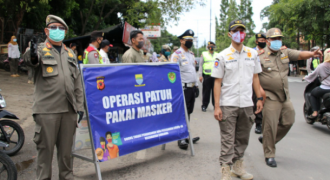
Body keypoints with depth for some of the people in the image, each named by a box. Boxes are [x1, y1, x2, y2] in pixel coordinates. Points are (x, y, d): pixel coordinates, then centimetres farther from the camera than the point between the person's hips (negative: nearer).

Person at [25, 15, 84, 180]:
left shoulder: (70, 53, 18)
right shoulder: (40, 49, 3)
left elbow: (77, 81, 18)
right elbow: (32, 62, -22)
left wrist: (80, 106, 12)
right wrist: (32, 58, -47)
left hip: (69, 110, 5)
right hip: (47, 110, -4)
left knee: (66, 148, 13)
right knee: (45, 148, 1)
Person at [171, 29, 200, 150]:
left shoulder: (191, 54, 17)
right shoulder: (177, 54, -9)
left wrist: (196, 85, 19)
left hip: (192, 87, 8)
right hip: (184, 88, -8)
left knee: (188, 112, 12)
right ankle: (181, 139, 0)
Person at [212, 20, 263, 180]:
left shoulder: (252, 54, 8)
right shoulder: (223, 56, -3)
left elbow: (255, 77, 15)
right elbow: (217, 82, -4)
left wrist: (259, 98, 9)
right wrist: (216, 106, -10)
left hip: (247, 104, 4)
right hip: (228, 105, -4)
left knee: (243, 139, 14)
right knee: (227, 140, -2)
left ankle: (238, 166, 30)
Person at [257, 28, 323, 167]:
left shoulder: (285, 52, 7)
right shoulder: (260, 56, -8)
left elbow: (300, 55, -5)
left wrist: (312, 54, -24)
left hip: (285, 97, 6)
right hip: (270, 97, -6)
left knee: (288, 122, 13)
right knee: (270, 126, -3)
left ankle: (266, 139, 33)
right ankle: (269, 155, 12)